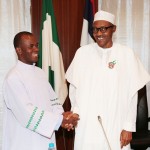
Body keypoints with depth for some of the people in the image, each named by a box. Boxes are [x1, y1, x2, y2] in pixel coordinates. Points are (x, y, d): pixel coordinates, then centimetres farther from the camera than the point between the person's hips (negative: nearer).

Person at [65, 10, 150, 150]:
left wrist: (129, 127, -3)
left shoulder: (127, 54, -4)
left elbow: (132, 94, -1)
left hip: (115, 125, -1)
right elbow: (73, 87, 9)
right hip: (86, 124, 1)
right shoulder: (82, 52, 0)